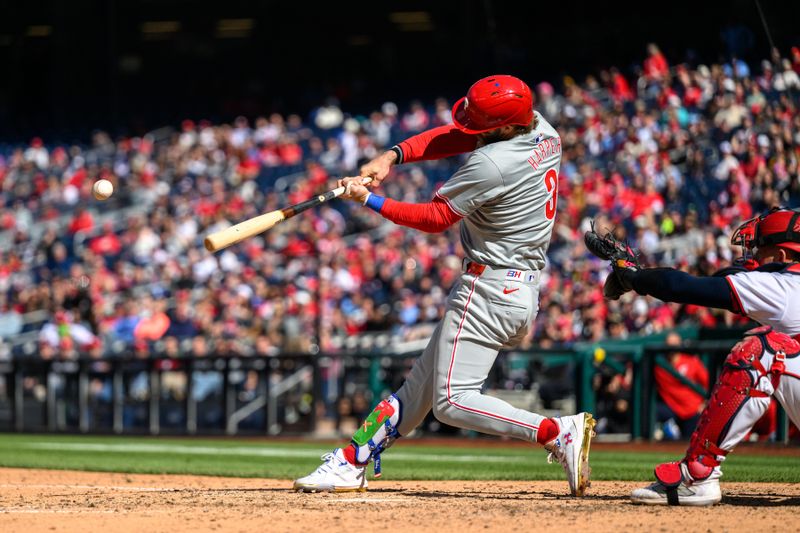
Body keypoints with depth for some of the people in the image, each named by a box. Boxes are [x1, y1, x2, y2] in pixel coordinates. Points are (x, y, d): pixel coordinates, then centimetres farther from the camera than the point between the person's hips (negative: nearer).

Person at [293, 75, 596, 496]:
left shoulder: (492, 162, -23)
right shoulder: (541, 130, 3)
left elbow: (435, 218, -12)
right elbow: (453, 138, 9)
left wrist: (369, 201, -4)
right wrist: (393, 155, -2)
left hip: (490, 291, -10)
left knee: (452, 401, -10)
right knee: (422, 381, 15)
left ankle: (559, 432, -19)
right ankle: (351, 464, 21)